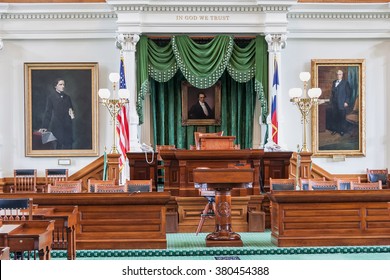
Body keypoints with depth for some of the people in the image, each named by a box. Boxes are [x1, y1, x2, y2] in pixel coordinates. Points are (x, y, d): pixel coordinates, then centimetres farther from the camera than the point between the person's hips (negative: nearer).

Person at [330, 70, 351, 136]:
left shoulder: (345, 82, -1)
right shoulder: (334, 82, 15)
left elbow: (348, 93, -4)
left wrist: (346, 102, -11)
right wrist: (331, 100, 8)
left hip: (342, 103, -5)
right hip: (334, 103, 5)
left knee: (342, 117, 0)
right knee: (335, 117, 5)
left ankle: (342, 131, 8)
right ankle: (335, 129, 14)